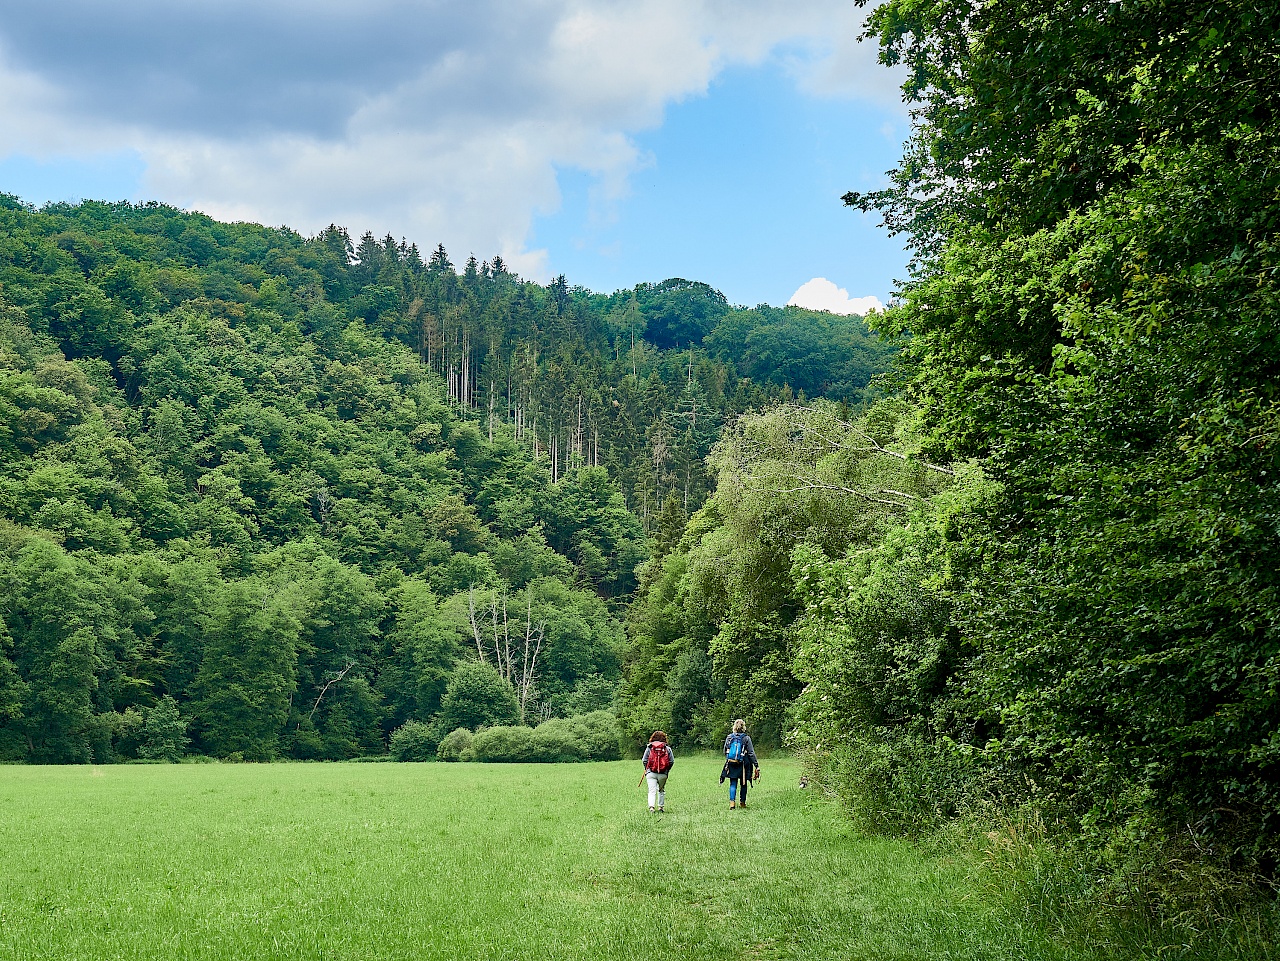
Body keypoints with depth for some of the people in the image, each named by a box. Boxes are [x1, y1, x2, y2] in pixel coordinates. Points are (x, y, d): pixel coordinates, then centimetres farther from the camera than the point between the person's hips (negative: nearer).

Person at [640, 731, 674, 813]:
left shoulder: (649, 747, 3)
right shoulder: (667, 748, 4)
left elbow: (644, 760, 3)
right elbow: (672, 761, 1)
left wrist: (646, 769, 19)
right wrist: (667, 770, 16)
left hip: (651, 773, -1)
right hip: (663, 774, 1)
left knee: (652, 791, -3)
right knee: (661, 790, 20)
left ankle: (651, 807, -22)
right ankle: (660, 807, 21)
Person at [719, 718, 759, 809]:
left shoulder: (729, 737, 2)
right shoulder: (746, 738, -8)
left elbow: (725, 752, 9)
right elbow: (751, 753, -8)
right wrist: (756, 765, -5)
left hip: (731, 764, 2)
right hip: (743, 765, -2)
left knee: (733, 784, 6)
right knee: (743, 784, 12)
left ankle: (732, 802, -8)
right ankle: (742, 803, 18)